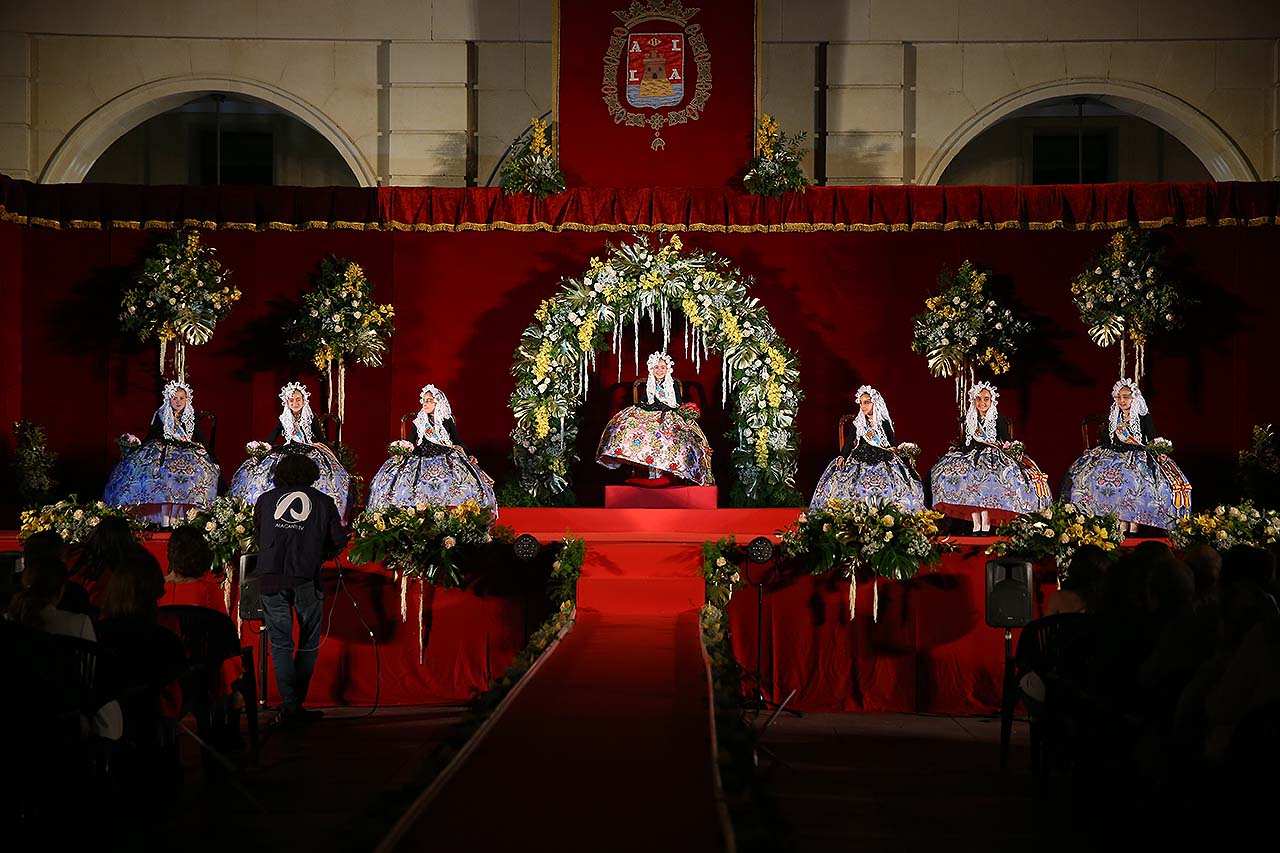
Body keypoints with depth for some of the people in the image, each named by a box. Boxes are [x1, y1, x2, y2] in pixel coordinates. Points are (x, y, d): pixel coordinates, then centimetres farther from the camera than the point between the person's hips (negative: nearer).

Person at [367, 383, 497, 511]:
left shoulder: (448, 421, 9)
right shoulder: (418, 422, 11)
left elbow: (458, 442, 11)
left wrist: (469, 457, -2)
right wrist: (402, 453, -10)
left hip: (447, 458, -1)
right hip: (422, 459, 1)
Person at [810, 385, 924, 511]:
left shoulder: (885, 423, 8)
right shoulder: (858, 423, 10)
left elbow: (893, 442, 11)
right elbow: (849, 442, 6)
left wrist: (893, 449, -9)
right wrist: (842, 456, -7)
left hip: (883, 459, 0)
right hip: (861, 457, 1)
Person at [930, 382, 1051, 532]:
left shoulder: (999, 421, 5)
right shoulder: (969, 421, 16)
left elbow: (1006, 443, 2)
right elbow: (963, 444, 18)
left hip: (994, 459, -4)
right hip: (972, 457, 4)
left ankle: (985, 524, -31)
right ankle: (976, 524, -21)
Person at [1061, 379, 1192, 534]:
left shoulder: (1144, 417, 2)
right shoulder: (1113, 417, 14)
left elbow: (1152, 440, -1)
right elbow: (1107, 440, 19)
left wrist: (1158, 454, -16)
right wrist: (1093, 451, 9)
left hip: (1139, 457, -4)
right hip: (1117, 458, 4)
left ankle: (1133, 529, -23)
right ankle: (1123, 529, -13)